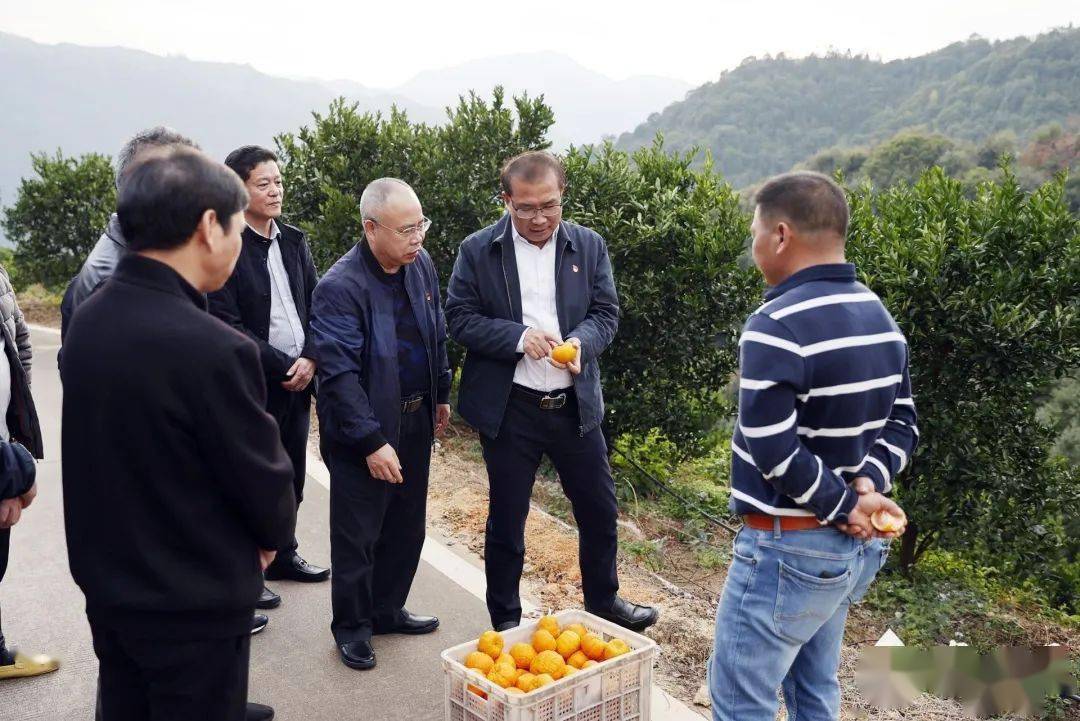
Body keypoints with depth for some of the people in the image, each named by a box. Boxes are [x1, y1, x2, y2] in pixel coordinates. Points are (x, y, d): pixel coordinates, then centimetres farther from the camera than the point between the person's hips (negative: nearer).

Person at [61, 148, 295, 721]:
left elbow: (107, 441, 3)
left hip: (104, 579, 7)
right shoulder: (211, 347, -29)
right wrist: (276, 530, 4)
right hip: (193, 600, -7)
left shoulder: (86, 320, -5)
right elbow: (261, 474, -18)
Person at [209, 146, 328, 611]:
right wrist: (282, 367, -15)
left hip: (298, 380, 6)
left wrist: (310, 358, -6)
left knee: (291, 476, 16)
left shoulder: (294, 241, 9)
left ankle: (282, 555, 33)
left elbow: (316, 305, 9)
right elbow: (227, 324, -16)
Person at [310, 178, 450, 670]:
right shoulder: (339, 287, -21)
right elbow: (339, 373, -22)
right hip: (363, 433, -7)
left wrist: (441, 394, 18)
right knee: (357, 537, 8)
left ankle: (387, 610, 37)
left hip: (415, 422, 7)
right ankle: (352, 627, 27)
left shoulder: (421, 264, 1)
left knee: (407, 529, 18)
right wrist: (371, 441, -24)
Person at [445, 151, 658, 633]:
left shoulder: (589, 246, 2)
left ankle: (604, 602, 39)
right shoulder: (478, 250, -5)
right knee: (506, 519, 11)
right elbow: (459, 318, -7)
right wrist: (519, 336, -22)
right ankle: (505, 620, 31)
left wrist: (581, 340, -19)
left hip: (576, 404, 3)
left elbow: (606, 312, 3)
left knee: (600, 511, 15)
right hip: (509, 408, -2)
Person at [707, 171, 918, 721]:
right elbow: (902, 425, 9)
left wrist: (843, 506, -14)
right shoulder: (881, 318, 7)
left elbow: (772, 451, -25)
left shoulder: (777, 325, -21)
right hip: (858, 545, 9)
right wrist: (868, 483, -6)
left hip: (789, 547, -9)